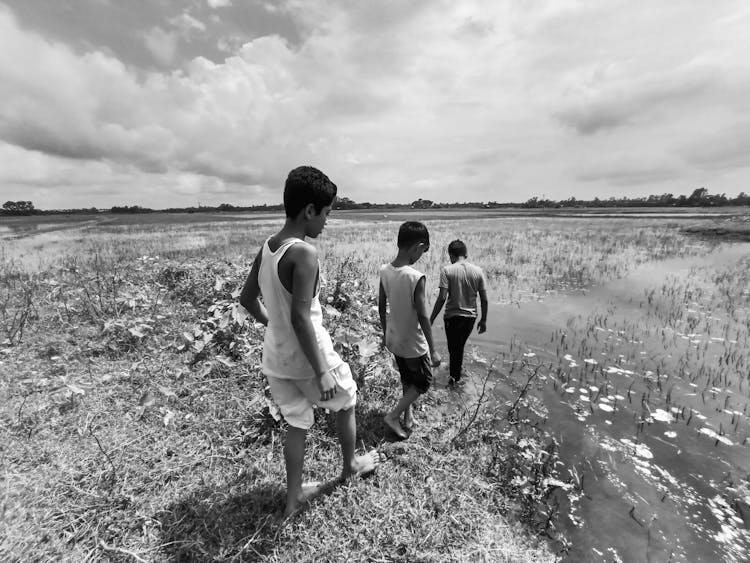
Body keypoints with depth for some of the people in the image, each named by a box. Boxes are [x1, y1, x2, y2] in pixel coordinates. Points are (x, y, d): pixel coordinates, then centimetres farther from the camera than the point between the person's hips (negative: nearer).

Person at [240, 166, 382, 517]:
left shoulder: (266, 248, 1)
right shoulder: (304, 253, -24)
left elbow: (247, 298, 11)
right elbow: (301, 318, -28)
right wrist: (322, 372, -22)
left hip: (276, 360, 7)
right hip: (308, 359, -6)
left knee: (296, 425, 23)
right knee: (346, 405, 22)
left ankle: (293, 498, 38)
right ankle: (351, 465, 47)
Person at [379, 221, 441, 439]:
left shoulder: (384, 270, -8)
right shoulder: (416, 277, -27)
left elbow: (381, 306, 2)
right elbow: (423, 317, -23)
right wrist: (433, 350, -13)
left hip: (393, 340, 6)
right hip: (413, 344, -6)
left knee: (407, 379, 27)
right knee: (423, 383, 18)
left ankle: (408, 416, 40)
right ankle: (393, 416, 16)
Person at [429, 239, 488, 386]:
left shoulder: (447, 270, -14)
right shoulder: (478, 271, -3)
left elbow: (442, 298, -20)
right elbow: (484, 299, -1)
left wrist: (431, 319, -12)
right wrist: (483, 320, 11)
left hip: (452, 316, -4)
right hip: (470, 316, 5)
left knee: (454, 348, 16)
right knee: (460, 345, 25)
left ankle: (455, 376, 27)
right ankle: (456, 375, 43)